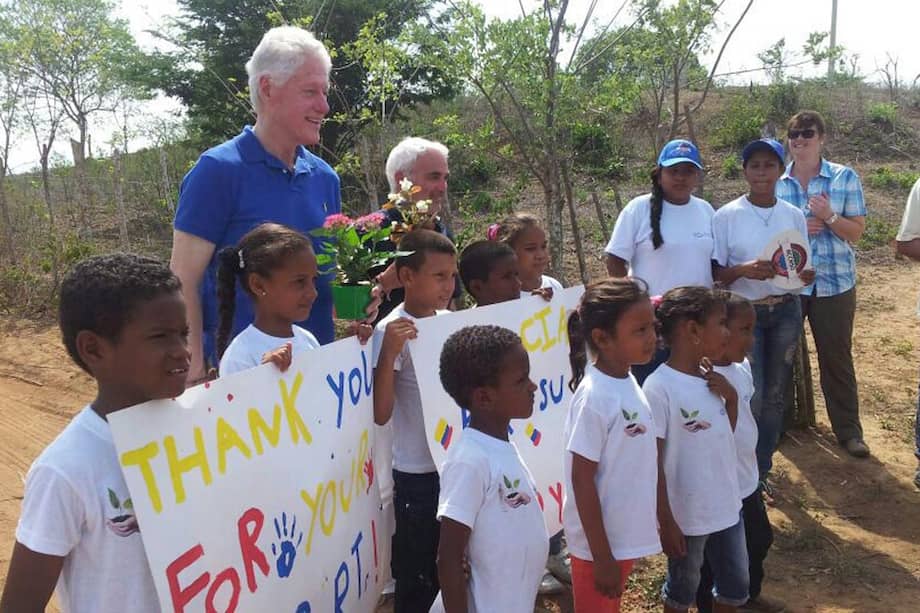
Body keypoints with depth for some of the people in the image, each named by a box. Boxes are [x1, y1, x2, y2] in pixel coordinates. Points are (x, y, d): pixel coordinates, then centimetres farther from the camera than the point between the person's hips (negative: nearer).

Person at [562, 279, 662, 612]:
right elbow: (582, 479, -21)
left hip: (624, 535, 8)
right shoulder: (595, 397, -25)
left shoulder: (628, 382, 0)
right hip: (599, 541, -8)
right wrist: (601, 556, -17)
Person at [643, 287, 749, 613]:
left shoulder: (711, 377, -1)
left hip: (727, 506, 7)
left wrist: (731, 397, -5)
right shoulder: (659, 388, -23)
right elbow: (653, 461, -18)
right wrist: (666, 522, -15)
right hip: (687, 514, -6)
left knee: (736, 586, 21)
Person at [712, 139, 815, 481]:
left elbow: (802, 266, 11)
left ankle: (762, 468, 27)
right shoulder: (726, 216, -7)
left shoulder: (794, 215, 4)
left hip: (786, 312, 4)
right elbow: (716, 275, -6)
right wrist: (744, 270, -25)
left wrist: (806, 276, -12)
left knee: (775, 395, 10)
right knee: (752, 397, -8)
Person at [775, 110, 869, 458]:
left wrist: (828, 216, -20)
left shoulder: (845, 178, -2)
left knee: (836, 357, 7)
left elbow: (856, 233, -3)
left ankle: (848, 430, 20)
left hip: (834, 283, -1)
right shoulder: (775, 182, 1)